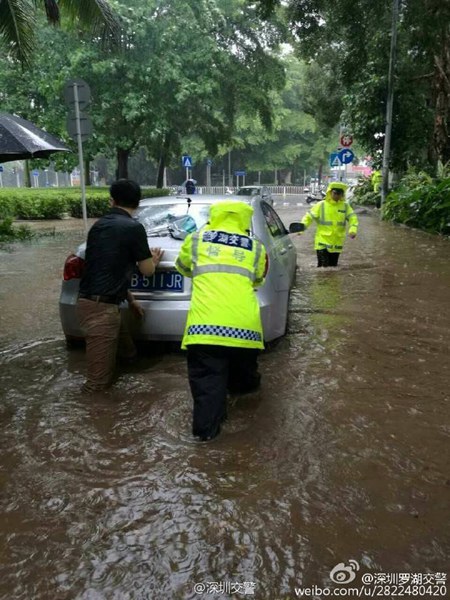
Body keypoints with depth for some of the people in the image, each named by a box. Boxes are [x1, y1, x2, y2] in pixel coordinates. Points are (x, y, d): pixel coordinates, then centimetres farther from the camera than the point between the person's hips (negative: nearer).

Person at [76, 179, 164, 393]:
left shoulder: (98, 225, 15)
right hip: (102, 307, -8)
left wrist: (130, 300, 29)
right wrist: (153, 259, 24)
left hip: (88, 301, 8)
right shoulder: (133, 228, -9)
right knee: (98, 382, 2)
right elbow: (147, 270, 0)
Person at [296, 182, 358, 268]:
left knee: (333, 267, 13)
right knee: (323, 267, -11)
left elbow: (352, 218, 1)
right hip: (323, 243, -4)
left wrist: (353, 230, -18)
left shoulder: (346, 206, 4)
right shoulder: (321, 205, -5)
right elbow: (309, 216, -6)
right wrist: (302, 226, -22)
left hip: (337, 244, 4)